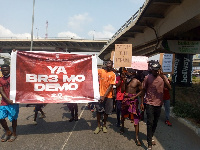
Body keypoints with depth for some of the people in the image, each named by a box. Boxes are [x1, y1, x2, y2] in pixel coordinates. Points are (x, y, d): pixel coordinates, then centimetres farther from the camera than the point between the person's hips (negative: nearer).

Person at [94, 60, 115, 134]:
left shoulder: (113, 74, -4)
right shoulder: (101, 71, 1)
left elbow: (110, 86, -9)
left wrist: (104, 96, -16)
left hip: (108, 96, 0)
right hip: (100, 94, 0)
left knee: (106, 111, 9)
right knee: (98, 110, 2)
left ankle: (104, 125, 27)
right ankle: (98, 126, 17)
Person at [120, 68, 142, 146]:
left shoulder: (137, 82, -6)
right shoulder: (126, 80, 6)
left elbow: (141, 91, -1)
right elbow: (122, 90, 2)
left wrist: (135, 96, -14)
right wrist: (125, 82, -7)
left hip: (133, 100, -5)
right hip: (125, 99, 5)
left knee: (136, 118, -8)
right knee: (123, 114, 20)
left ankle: (137, 137, -5)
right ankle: (122, 127, 48)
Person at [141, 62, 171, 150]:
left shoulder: (163, 77, -1)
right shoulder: (147, 78, -6)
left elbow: (169, 88, -14)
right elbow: (143, 90, 1)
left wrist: (163, 77, -24)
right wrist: (142, 103, 1)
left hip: (159, 104, 3)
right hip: (150, 103, -3)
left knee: (155, 123, 16)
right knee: (150, 123, -6)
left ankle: (151, 137, 37)